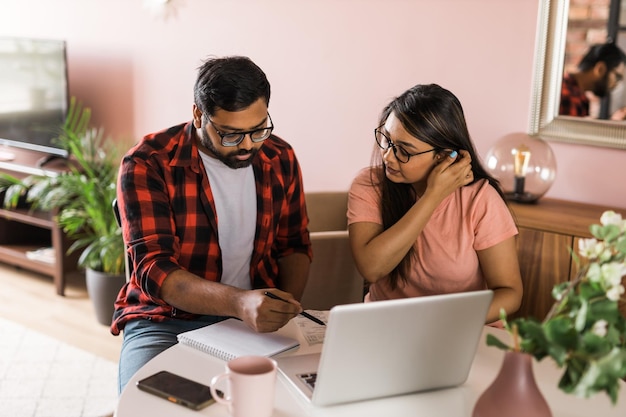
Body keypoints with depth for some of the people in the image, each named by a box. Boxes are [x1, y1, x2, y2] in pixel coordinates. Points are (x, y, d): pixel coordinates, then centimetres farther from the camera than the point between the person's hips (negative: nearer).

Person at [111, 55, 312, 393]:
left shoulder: (280, 159, 4)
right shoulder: (146, 163, -11)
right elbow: (153, 268, -19)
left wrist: (287, 310, -5)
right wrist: (238, 302, -35)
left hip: (258, 315, 4)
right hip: (165, 320, -3)